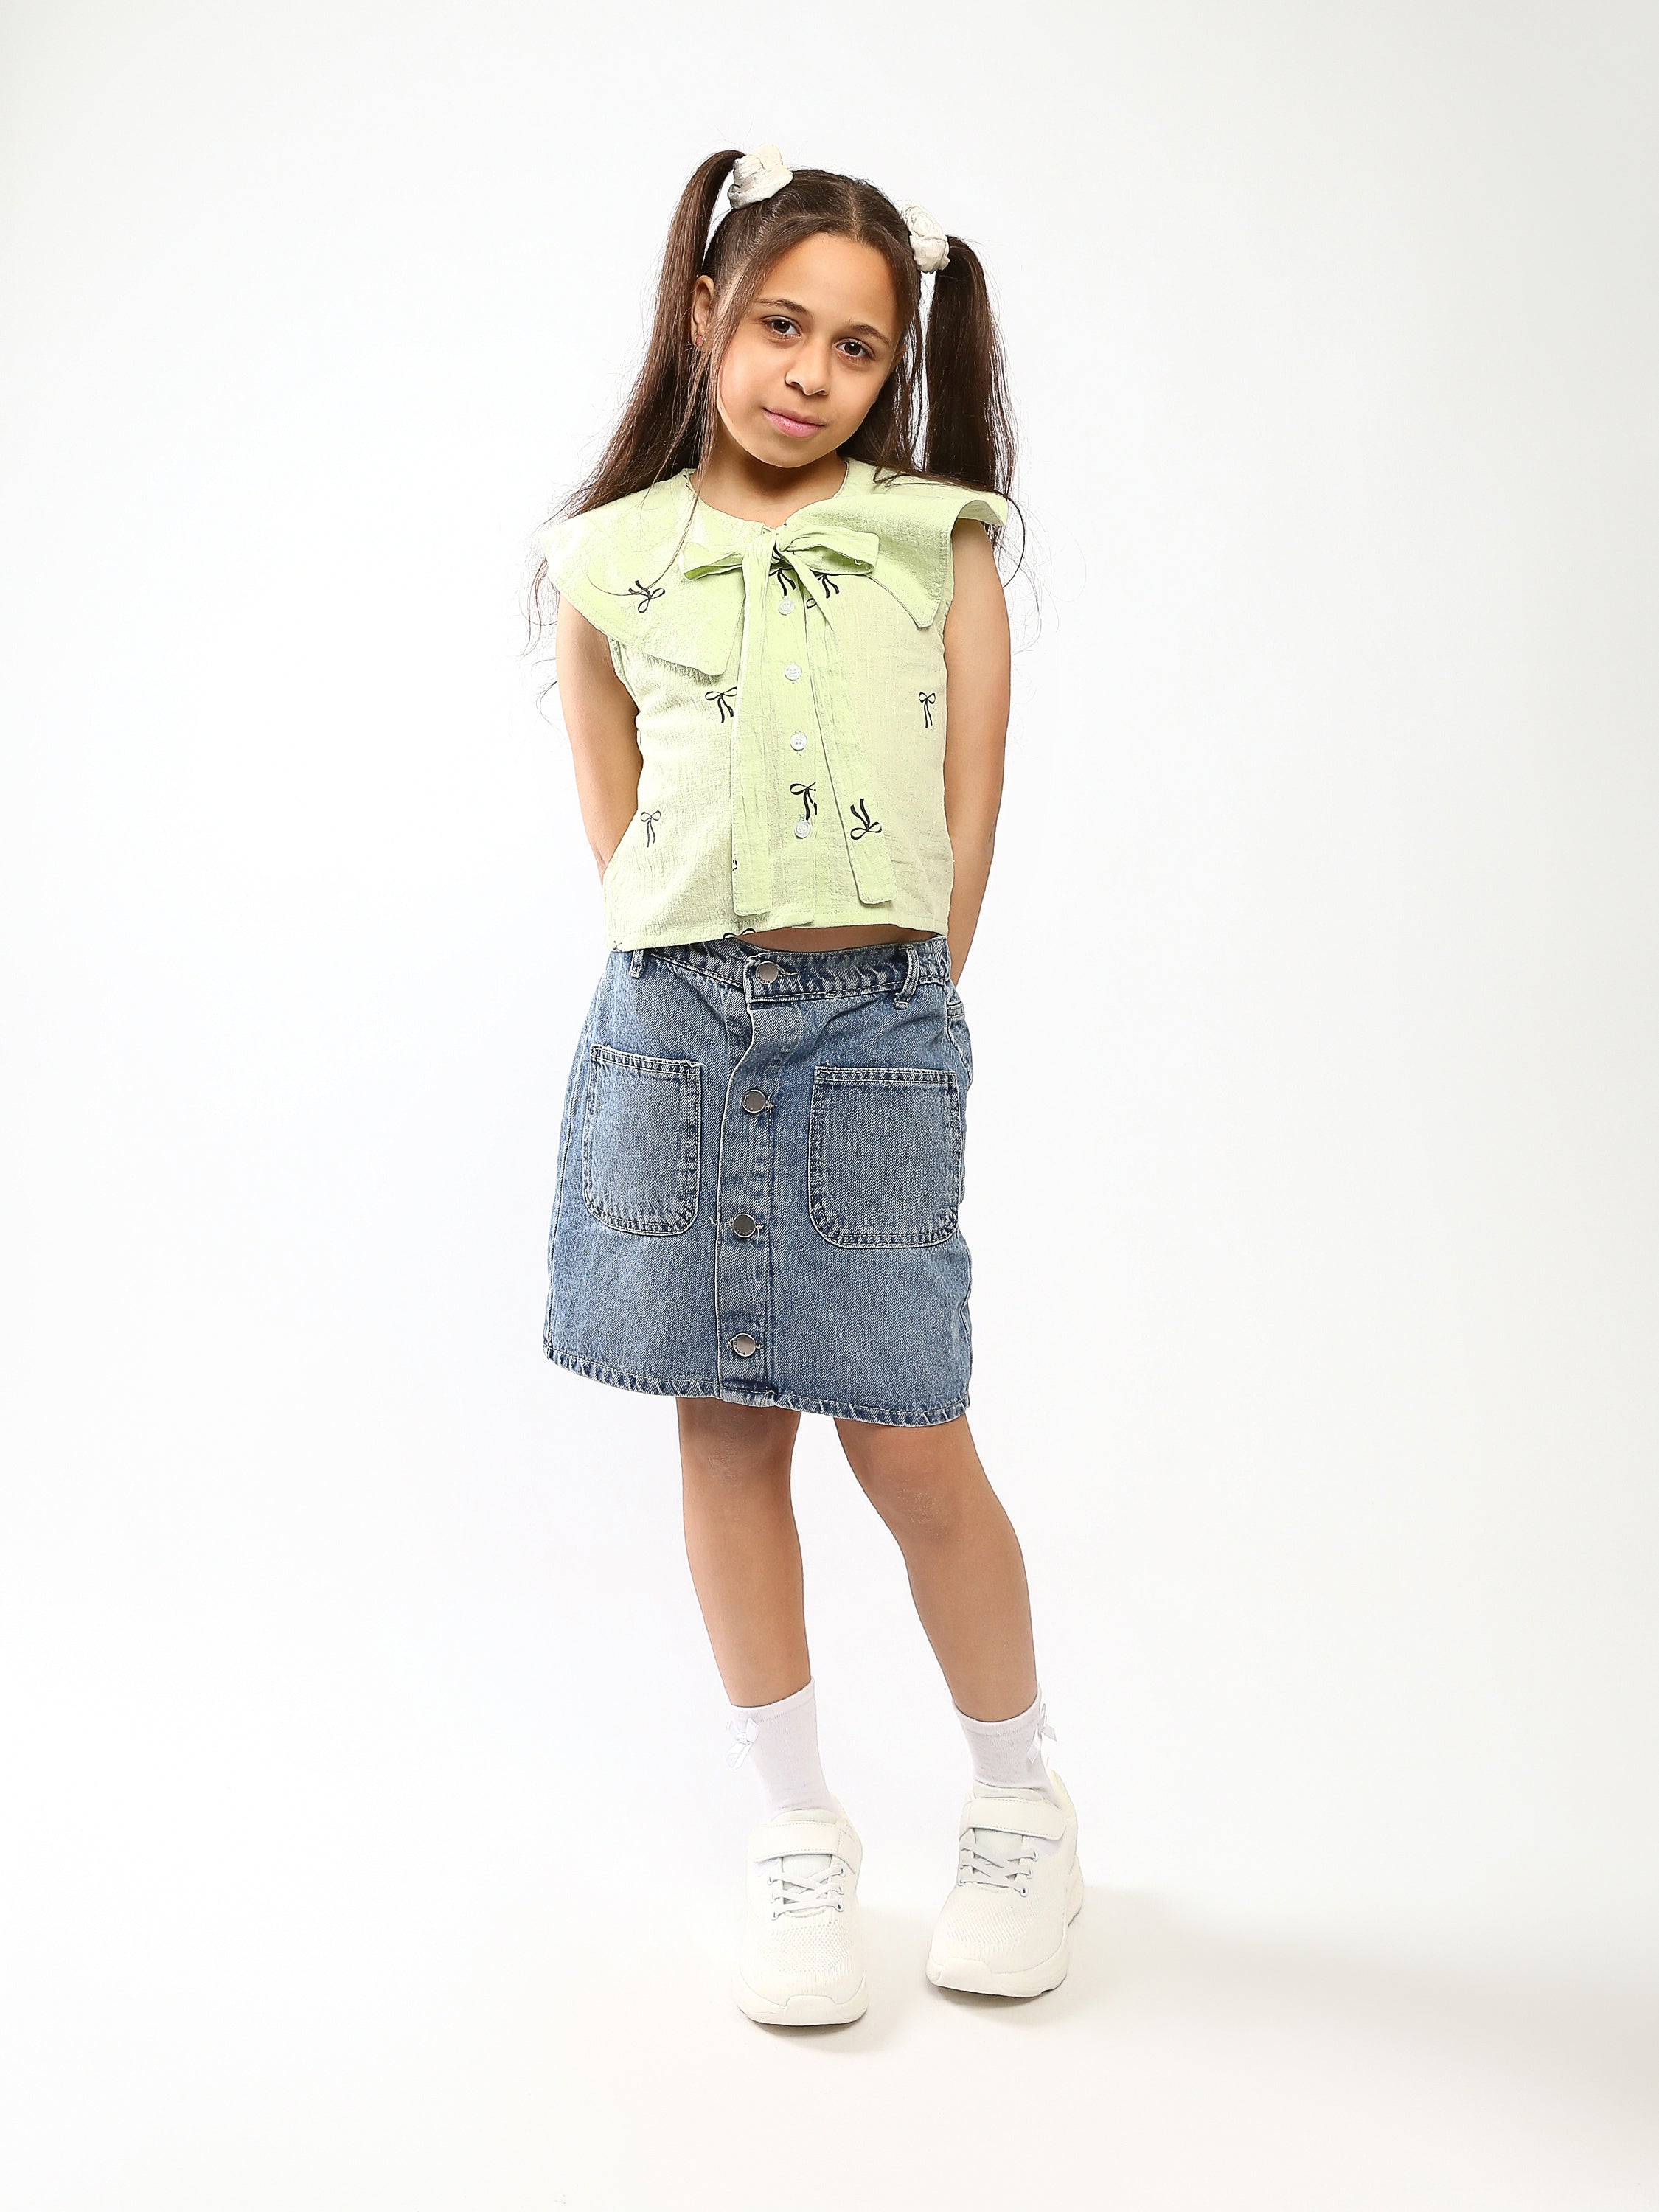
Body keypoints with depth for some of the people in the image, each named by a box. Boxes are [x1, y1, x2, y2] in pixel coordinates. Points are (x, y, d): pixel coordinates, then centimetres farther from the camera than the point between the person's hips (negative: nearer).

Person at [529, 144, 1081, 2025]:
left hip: (876, 1023, -1)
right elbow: (614, 824, 12)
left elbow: (968, 809, 5)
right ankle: (798, 1836, 23)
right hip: (671, 1022, 2)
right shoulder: (610, 564, 7)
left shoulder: (941, 539, 5)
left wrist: (890, 1003, 0)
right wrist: (703, 991, 3)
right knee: (726, 1429, 7)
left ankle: (1021, 1807, 24)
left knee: (906, 1444, 0)